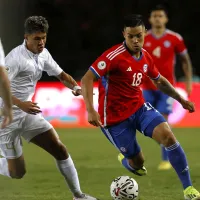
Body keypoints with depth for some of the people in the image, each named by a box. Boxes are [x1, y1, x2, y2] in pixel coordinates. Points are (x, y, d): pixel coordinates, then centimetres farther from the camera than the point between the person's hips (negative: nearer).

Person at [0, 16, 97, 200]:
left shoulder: (43, 54, 4)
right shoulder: (16, 58, -22)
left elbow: (61, 75, 14)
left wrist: (76, 87, -7)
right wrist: (21, 104, -38)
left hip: (28, 114, 8)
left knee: (59, 148, 2)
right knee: (17, 172, -5)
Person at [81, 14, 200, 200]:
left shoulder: (146, 57, 1)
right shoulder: (114, 55, -22)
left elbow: (159, 80, 21)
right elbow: (86, 80, -26)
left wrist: (181, 99, 21)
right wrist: (90, 110, -36)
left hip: (139, 107, 5)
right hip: (116, 117, -5)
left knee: (168, 136, -19)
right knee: (138, 163, 2)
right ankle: (126, 161, 44)